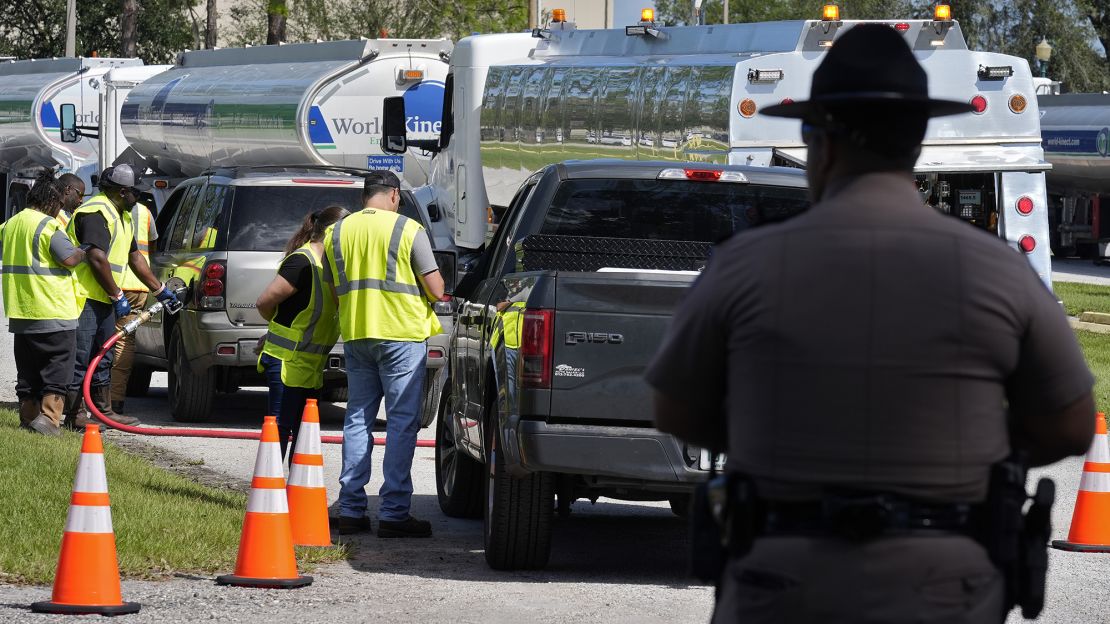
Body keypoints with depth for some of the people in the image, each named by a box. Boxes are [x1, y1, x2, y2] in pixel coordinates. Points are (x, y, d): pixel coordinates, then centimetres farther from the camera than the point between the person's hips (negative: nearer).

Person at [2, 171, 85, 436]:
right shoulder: (48, 225, -14)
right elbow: (69, 258, -20)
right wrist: (84, 252, 0)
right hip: (53, 313, -7)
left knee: (27, 372, 14)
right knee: (57, 371, -3)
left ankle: (28, 419, 15)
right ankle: (49, 417, -15)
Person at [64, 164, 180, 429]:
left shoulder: (121, 216, 18)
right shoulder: (96, 213, -17)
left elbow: (134, 257, 26)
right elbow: (97, 259, -24)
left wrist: (160, 290, 27)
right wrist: (118, 296, -18)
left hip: (103, 299, 11)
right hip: (83, 296, -11)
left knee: (103, 358, 15)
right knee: (80, 358, -8)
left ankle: (104, 411, 22)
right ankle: (74, 415, -5)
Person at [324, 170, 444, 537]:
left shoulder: (337, 233, 8)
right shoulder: (408, 230, -7)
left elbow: (332, 290, 12)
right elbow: (436, 289, -8)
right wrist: (435, 291, 14)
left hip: (355, 335, 5)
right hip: (402, 334, -5)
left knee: (358, 419, 11)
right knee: (402, 421, -2)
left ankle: (351, 510, 9)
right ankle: (394, 513, -7)